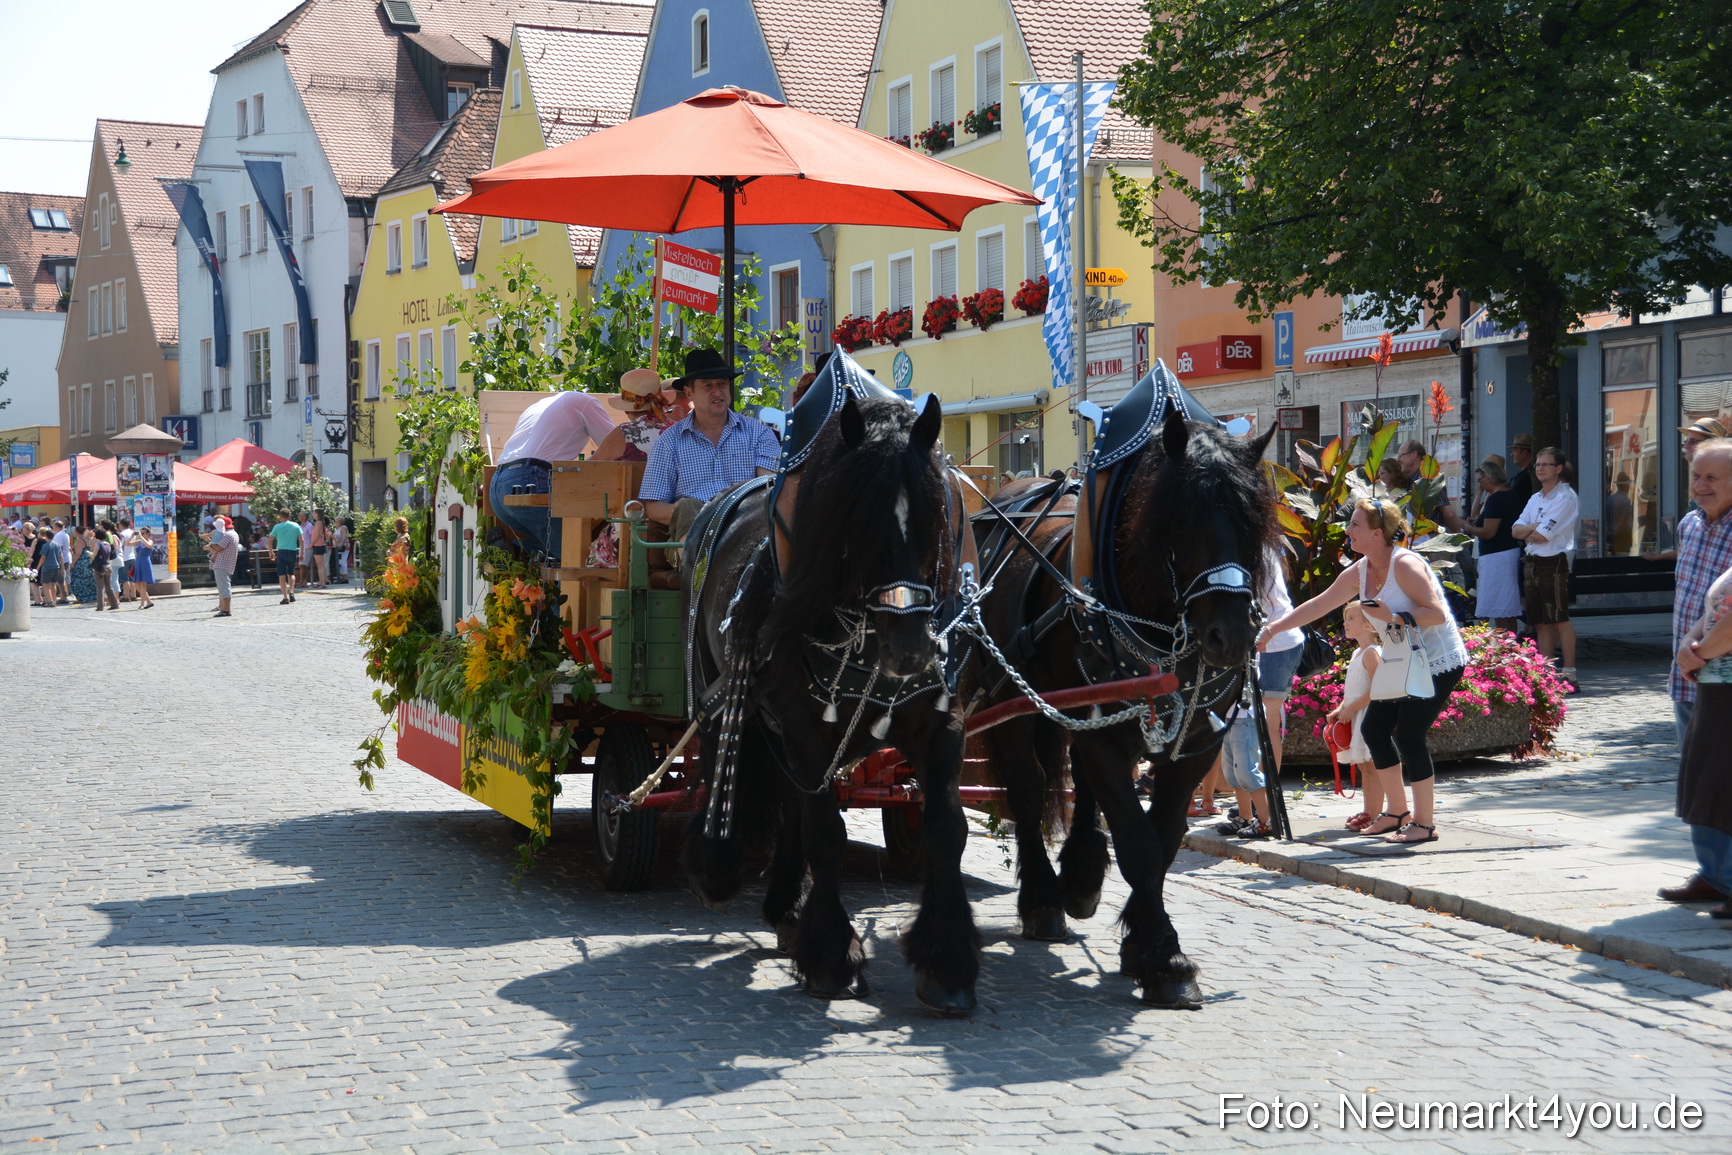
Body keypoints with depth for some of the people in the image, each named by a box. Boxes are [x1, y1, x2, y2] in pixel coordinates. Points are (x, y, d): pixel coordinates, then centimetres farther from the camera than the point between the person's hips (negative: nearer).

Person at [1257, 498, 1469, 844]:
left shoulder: (1405, 565, -21)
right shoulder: (1359, 572, 3)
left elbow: (1437, 613, -25)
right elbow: (1318, 606, 9)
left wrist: (1391, 617, -34)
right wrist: (1272, 628, 7)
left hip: (1439, 663, -9)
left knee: (1409, 735, -14)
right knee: (1374, 730, 7)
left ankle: (1425, 823, -4)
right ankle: (1397, 812, 21)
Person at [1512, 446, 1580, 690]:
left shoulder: (1565, 498, -9)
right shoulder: (1535, 499, 19)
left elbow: (1541, 536, -16)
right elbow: (1516, 530, 9)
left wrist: (1528, 533, 4)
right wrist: (1535, 528, -9)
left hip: (1553, 563, -9)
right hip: (1530, 563, 9)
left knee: (1560, 620, -9)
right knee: (1541, 622, 10)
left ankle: (1569, 673, -9)